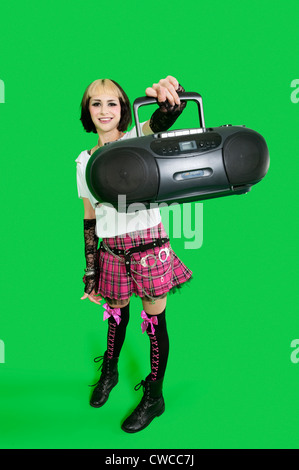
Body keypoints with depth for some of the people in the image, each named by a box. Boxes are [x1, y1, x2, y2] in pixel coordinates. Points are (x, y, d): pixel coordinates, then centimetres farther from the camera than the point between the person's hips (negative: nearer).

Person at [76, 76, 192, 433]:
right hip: (111, 251, 4)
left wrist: (170, 92, -49)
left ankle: (154, 397, 25)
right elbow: (89, 219, 11)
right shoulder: (84, 161, 10)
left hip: (149, 245, -3)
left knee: (155, 320, 6)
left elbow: (167, 116, -24)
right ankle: (109, 372, 46)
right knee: (116, 313, 18)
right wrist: (90, 271, 10)